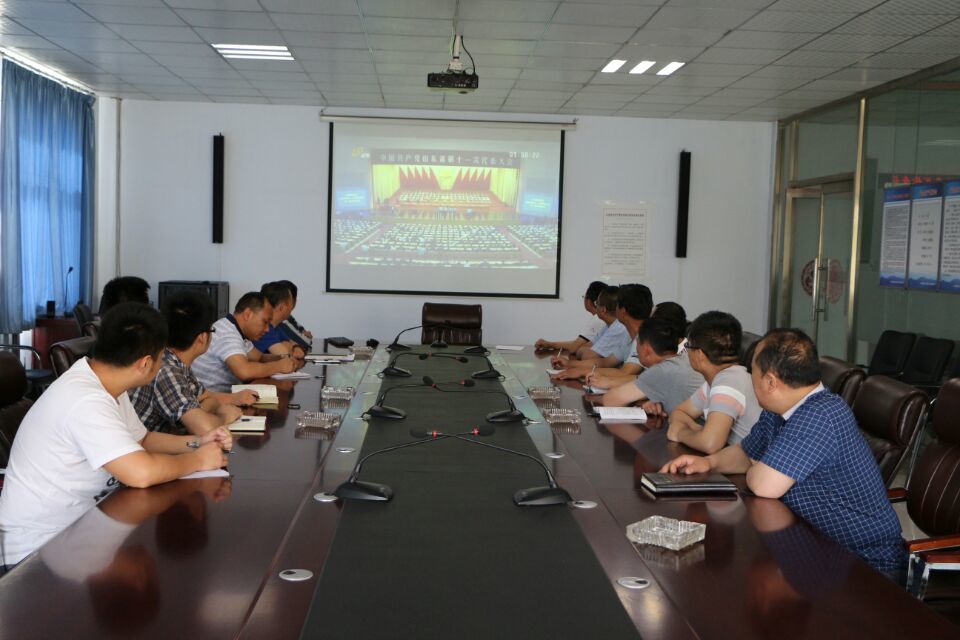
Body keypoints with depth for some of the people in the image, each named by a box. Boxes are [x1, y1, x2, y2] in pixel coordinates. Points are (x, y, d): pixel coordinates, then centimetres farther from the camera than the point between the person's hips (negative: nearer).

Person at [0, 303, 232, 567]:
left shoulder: (104, 383, 2)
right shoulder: (86, 401, -28)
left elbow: (141, 439, 15)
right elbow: (142, 473, -36)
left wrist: (195, 443, -2)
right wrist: (197, 460, -18)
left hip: (76, 524, 9)